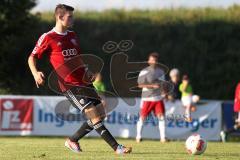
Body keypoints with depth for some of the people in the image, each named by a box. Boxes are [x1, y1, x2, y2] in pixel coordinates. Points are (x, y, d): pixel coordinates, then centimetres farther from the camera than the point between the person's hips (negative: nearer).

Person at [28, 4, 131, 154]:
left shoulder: (72, 35, 15)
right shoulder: (48, 38, -5)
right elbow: (32, 58, 0)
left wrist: (86, 71, 12)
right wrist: (36, 73, -20)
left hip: (84, 82, 8)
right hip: (70, 85, -8)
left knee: (101, 115, 7)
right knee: (94, 116, -15)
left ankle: (72, 141, 21)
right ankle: (117, 147, -15)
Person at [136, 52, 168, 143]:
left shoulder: (160, 71, 12)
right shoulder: (144, 72, -6)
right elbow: (140, 84, -13)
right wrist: (153, 85, -21)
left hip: (158, 98, 4)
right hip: (147, 98, -4)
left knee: (161, 117, -4)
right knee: (142, 117, 0)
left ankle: (163, 137, 0)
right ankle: (138, 136, 13)